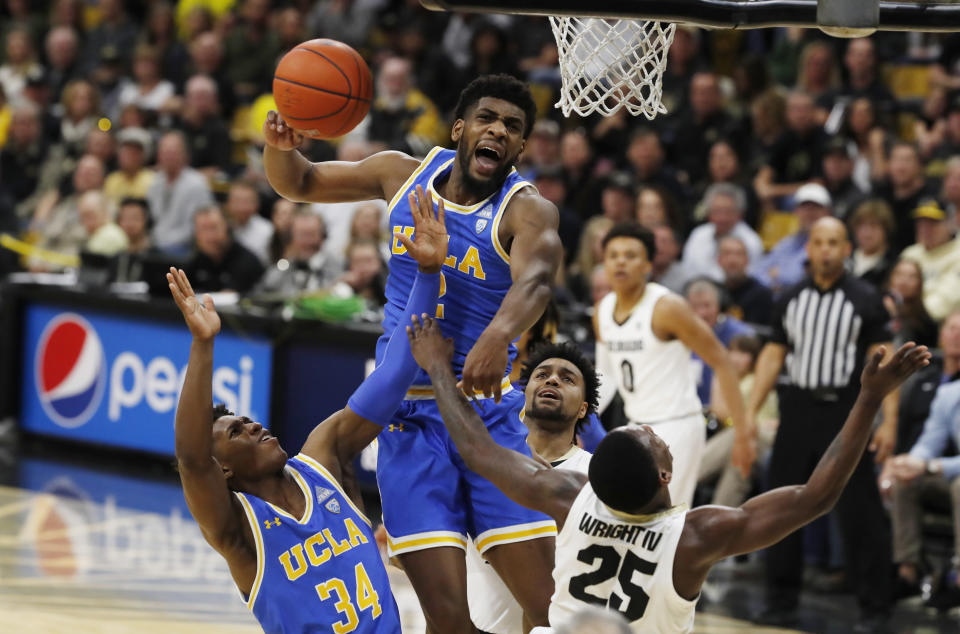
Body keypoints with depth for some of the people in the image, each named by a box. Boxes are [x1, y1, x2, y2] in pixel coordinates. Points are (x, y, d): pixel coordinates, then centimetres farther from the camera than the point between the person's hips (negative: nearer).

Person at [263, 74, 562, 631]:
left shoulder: (527, 210, -9)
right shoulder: (406, 174, 4)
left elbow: (535, 279, -32)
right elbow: (300, 183, 17)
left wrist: (498, 335, -54)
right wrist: (280, 147, -8)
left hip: (490, 415, -1)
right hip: (409, 417, 1)